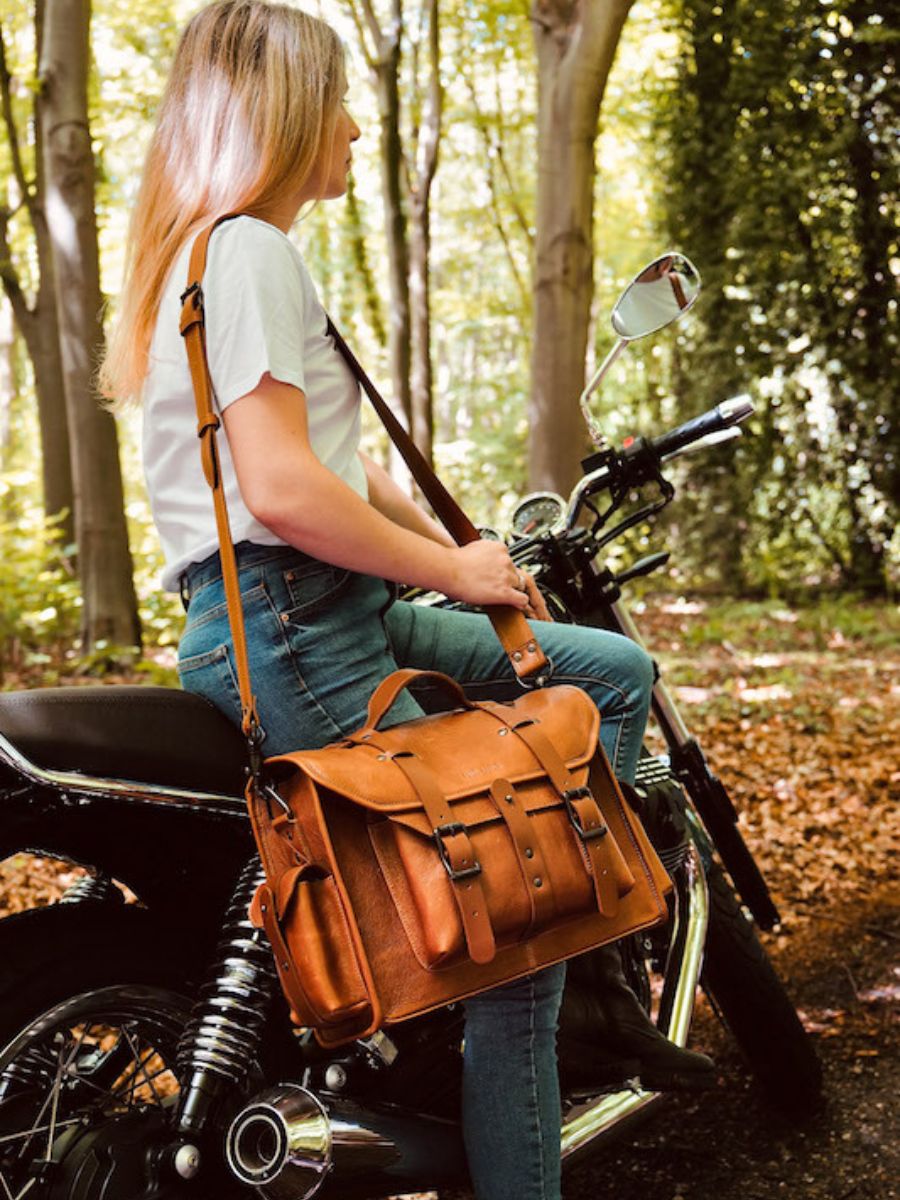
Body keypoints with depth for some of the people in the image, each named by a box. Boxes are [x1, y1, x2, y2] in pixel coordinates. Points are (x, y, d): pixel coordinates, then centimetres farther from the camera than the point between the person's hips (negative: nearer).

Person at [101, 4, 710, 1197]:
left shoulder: (244, 254, 21)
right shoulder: (245, 252, -12)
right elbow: (284, 492, -23)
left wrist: (464, 551, 12)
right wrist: (453, 571, -10)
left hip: (337, 612, 10)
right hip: (288, 635, -10)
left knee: (616, 674, 12)